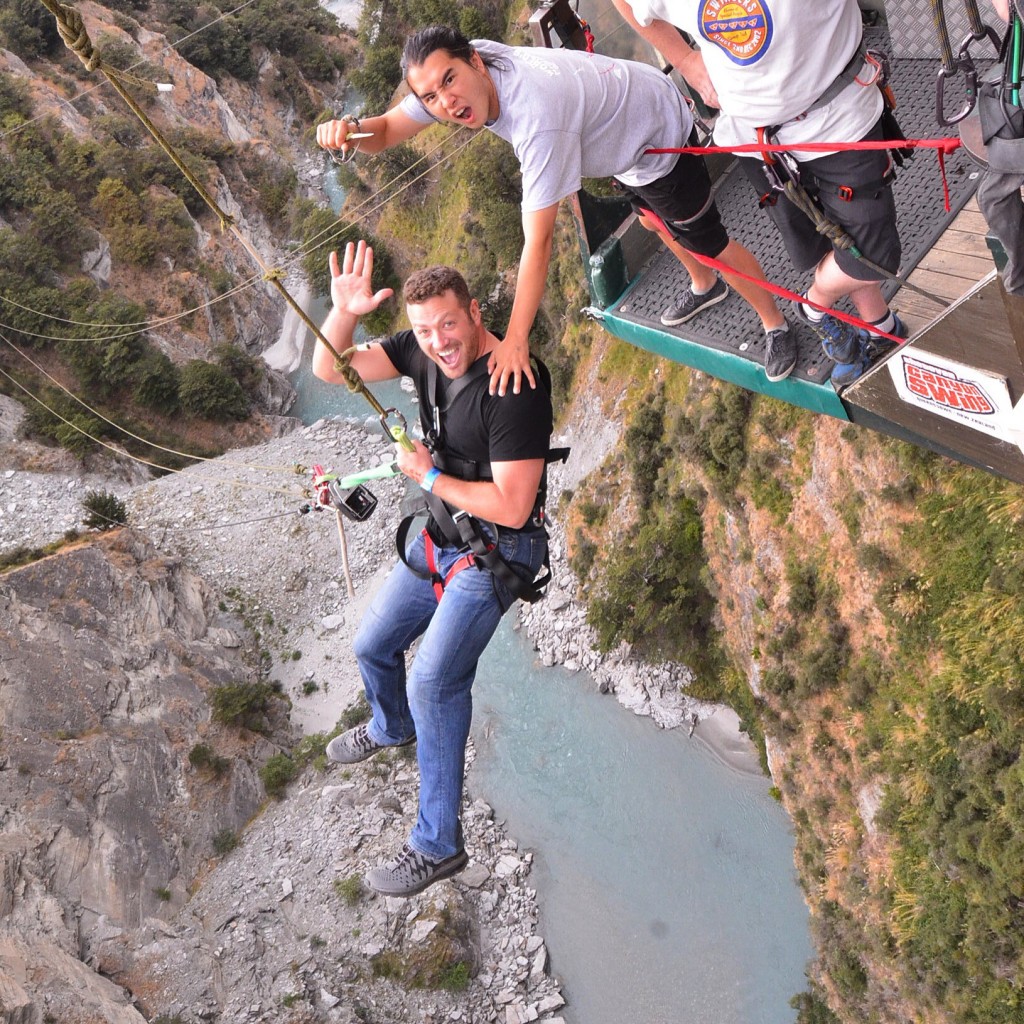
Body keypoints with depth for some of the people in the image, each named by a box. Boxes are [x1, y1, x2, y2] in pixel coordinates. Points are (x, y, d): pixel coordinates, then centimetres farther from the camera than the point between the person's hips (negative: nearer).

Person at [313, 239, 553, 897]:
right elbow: (331, 370, -4)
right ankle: (391, 729, 56)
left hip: (495, 553, -8)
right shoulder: (422, 351, -7)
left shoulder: (514, 390, -29)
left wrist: (428, 477, -20)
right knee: (374, 646, 21)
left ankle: (438, 844, -4)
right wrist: (343, 311, -23)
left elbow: (510, 507, -30)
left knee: (434, 681, -18)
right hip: (440, 539, 8)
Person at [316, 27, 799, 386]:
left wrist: (515, 340, -43)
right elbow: (386, 130, -15)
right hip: (620, 131, 8)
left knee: (706, 242, 4)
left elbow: (538, 239, -45)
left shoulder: (535, 114, -47)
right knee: (655, 220, 30)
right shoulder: (460, 75, -25)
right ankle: (704, 287, 58)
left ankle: (776, 325, 29)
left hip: (660, 133, -8)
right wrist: (351, 128, -41)